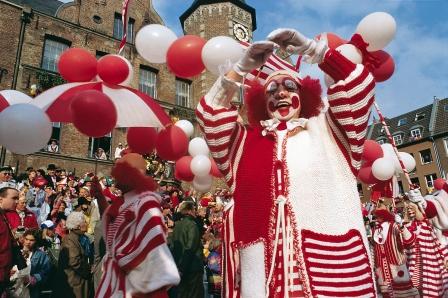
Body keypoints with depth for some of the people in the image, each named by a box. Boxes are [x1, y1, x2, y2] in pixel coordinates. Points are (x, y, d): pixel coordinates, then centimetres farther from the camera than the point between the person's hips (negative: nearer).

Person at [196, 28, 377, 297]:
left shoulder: (326, 129, 17)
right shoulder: (245, 139, 17)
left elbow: (358, 86, 8)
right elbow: (210, 115, 10)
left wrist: (310, 47, 5)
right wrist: (241, 69, 4)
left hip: (327, 251, 0)